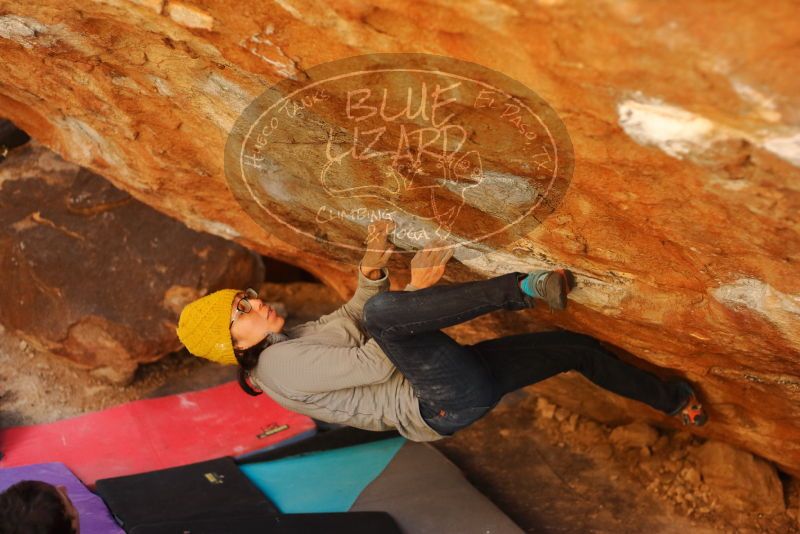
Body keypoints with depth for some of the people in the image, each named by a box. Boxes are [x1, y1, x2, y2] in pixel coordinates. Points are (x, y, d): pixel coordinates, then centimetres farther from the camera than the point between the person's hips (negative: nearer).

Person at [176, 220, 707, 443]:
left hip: (458, 381, 9)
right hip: (442, 402, -9)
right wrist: (417, 289, -14)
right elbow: (373, 364, -17)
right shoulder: (281, 365, -12)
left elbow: (353, 319, 19)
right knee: (385, 309, -36)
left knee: (579, 346, 15)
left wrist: (372, 271, 0)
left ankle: (674, 400, 37)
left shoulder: (292, 339, 17)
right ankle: (526, 287, -27)